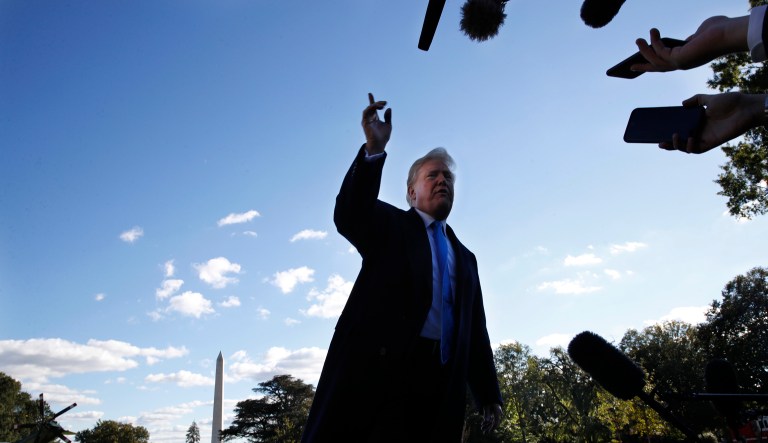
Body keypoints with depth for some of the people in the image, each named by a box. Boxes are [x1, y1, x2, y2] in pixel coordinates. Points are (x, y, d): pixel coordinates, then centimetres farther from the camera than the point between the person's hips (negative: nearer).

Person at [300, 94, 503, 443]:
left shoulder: (464, 258, 24)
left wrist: (489, 395, 13)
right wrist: (374, 148, -24)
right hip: (376, 364, -3)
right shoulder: (389, 225, 12)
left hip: (437, 380, 4)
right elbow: (349, 216, -12)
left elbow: (476, 332, 20)